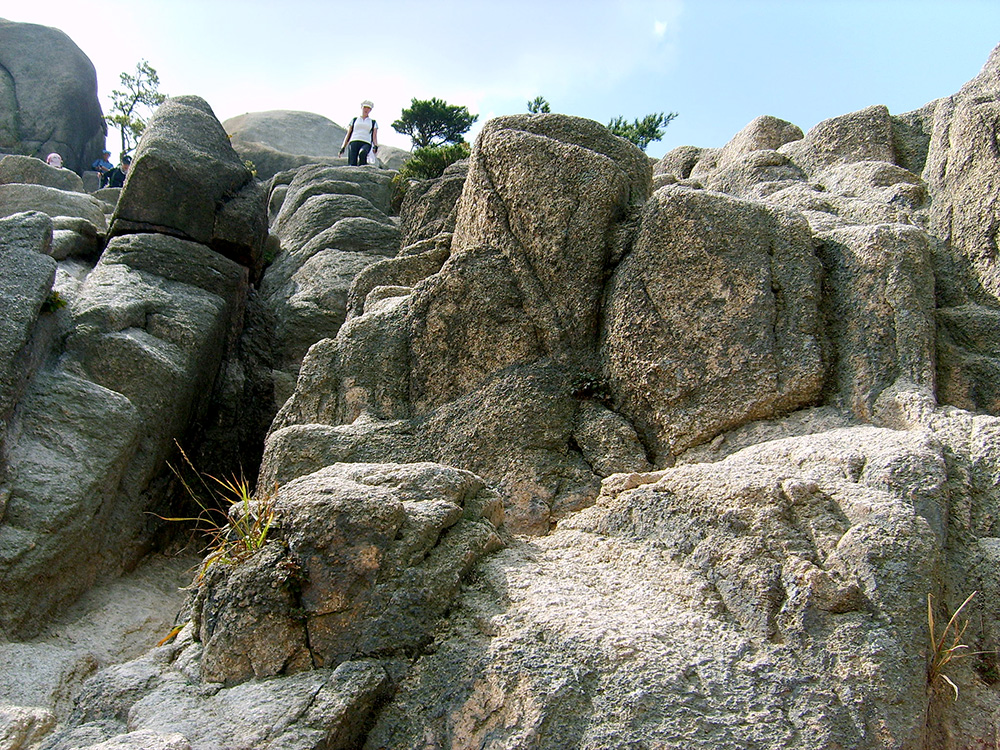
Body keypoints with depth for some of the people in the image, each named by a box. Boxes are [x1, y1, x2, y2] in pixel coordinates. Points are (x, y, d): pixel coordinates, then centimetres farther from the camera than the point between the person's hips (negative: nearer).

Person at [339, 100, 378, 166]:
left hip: (366, 144, -1)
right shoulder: (354, 120, 25)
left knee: (362, 153, -39)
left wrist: (375, 146, -8)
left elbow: (374, 137, 13)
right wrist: (343, 147, 10)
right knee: (352, 165, -21)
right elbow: (348, 134, 22)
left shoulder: (373, 123, 23)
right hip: (353, 143, 1)